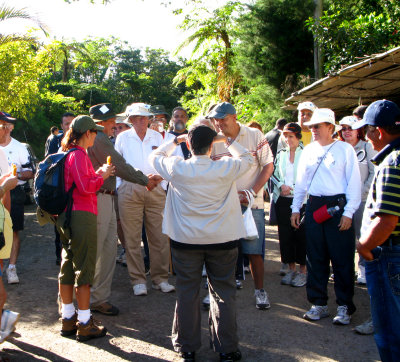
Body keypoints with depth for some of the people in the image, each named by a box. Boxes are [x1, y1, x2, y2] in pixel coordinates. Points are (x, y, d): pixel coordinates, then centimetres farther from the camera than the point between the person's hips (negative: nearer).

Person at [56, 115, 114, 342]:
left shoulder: (69, 153, 15)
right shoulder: (79, 155, -14)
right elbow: (85, 187, -22)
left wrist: (98, 174, 13)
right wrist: (102, 175, -6)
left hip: (68, 217, 10)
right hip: (82, 216, -10)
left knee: (68, 267, 15)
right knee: (84, 270, -3)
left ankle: (68, 319, 25)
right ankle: (84, 324, 4)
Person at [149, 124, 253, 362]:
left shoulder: (177, 169, -9)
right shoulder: (226, 168, -10)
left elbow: (155, 157, 12)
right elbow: (248, 158, 11)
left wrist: (176, 140, 19)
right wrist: (227, 141, 16)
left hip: (186, 241, 1)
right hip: (222, 240, 0)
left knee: (187, 294, 11)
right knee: (224, 293, 11)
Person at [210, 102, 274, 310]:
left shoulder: (255, 136, -2)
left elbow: (268, 166, -1)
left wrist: (252, 192, -11)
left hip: (251, 203, -2)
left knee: (254, 250, 1)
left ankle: (260, 291, 18)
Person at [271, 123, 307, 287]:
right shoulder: (280, 154, 11)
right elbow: (273, 173, 14)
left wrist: (293, 188, -12)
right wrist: (281, 185, -4)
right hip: (283, 200, 5)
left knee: (301, 234, -1)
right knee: (285, 234, 6)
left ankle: (303, 270, 10)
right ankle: (291, 268, 19)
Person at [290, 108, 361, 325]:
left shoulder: (345, 149, -1)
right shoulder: (308, 151, 13)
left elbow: (354, 183, -4)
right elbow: (301, 181, 18)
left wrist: (348, 212, -10)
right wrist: (295, 208, 13)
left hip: (337, 207, -4)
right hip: (313, 207, 5)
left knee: (342, 259, 0)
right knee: (315, 258, 8)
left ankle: (344, 306, 12)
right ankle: (319, 304, 20)